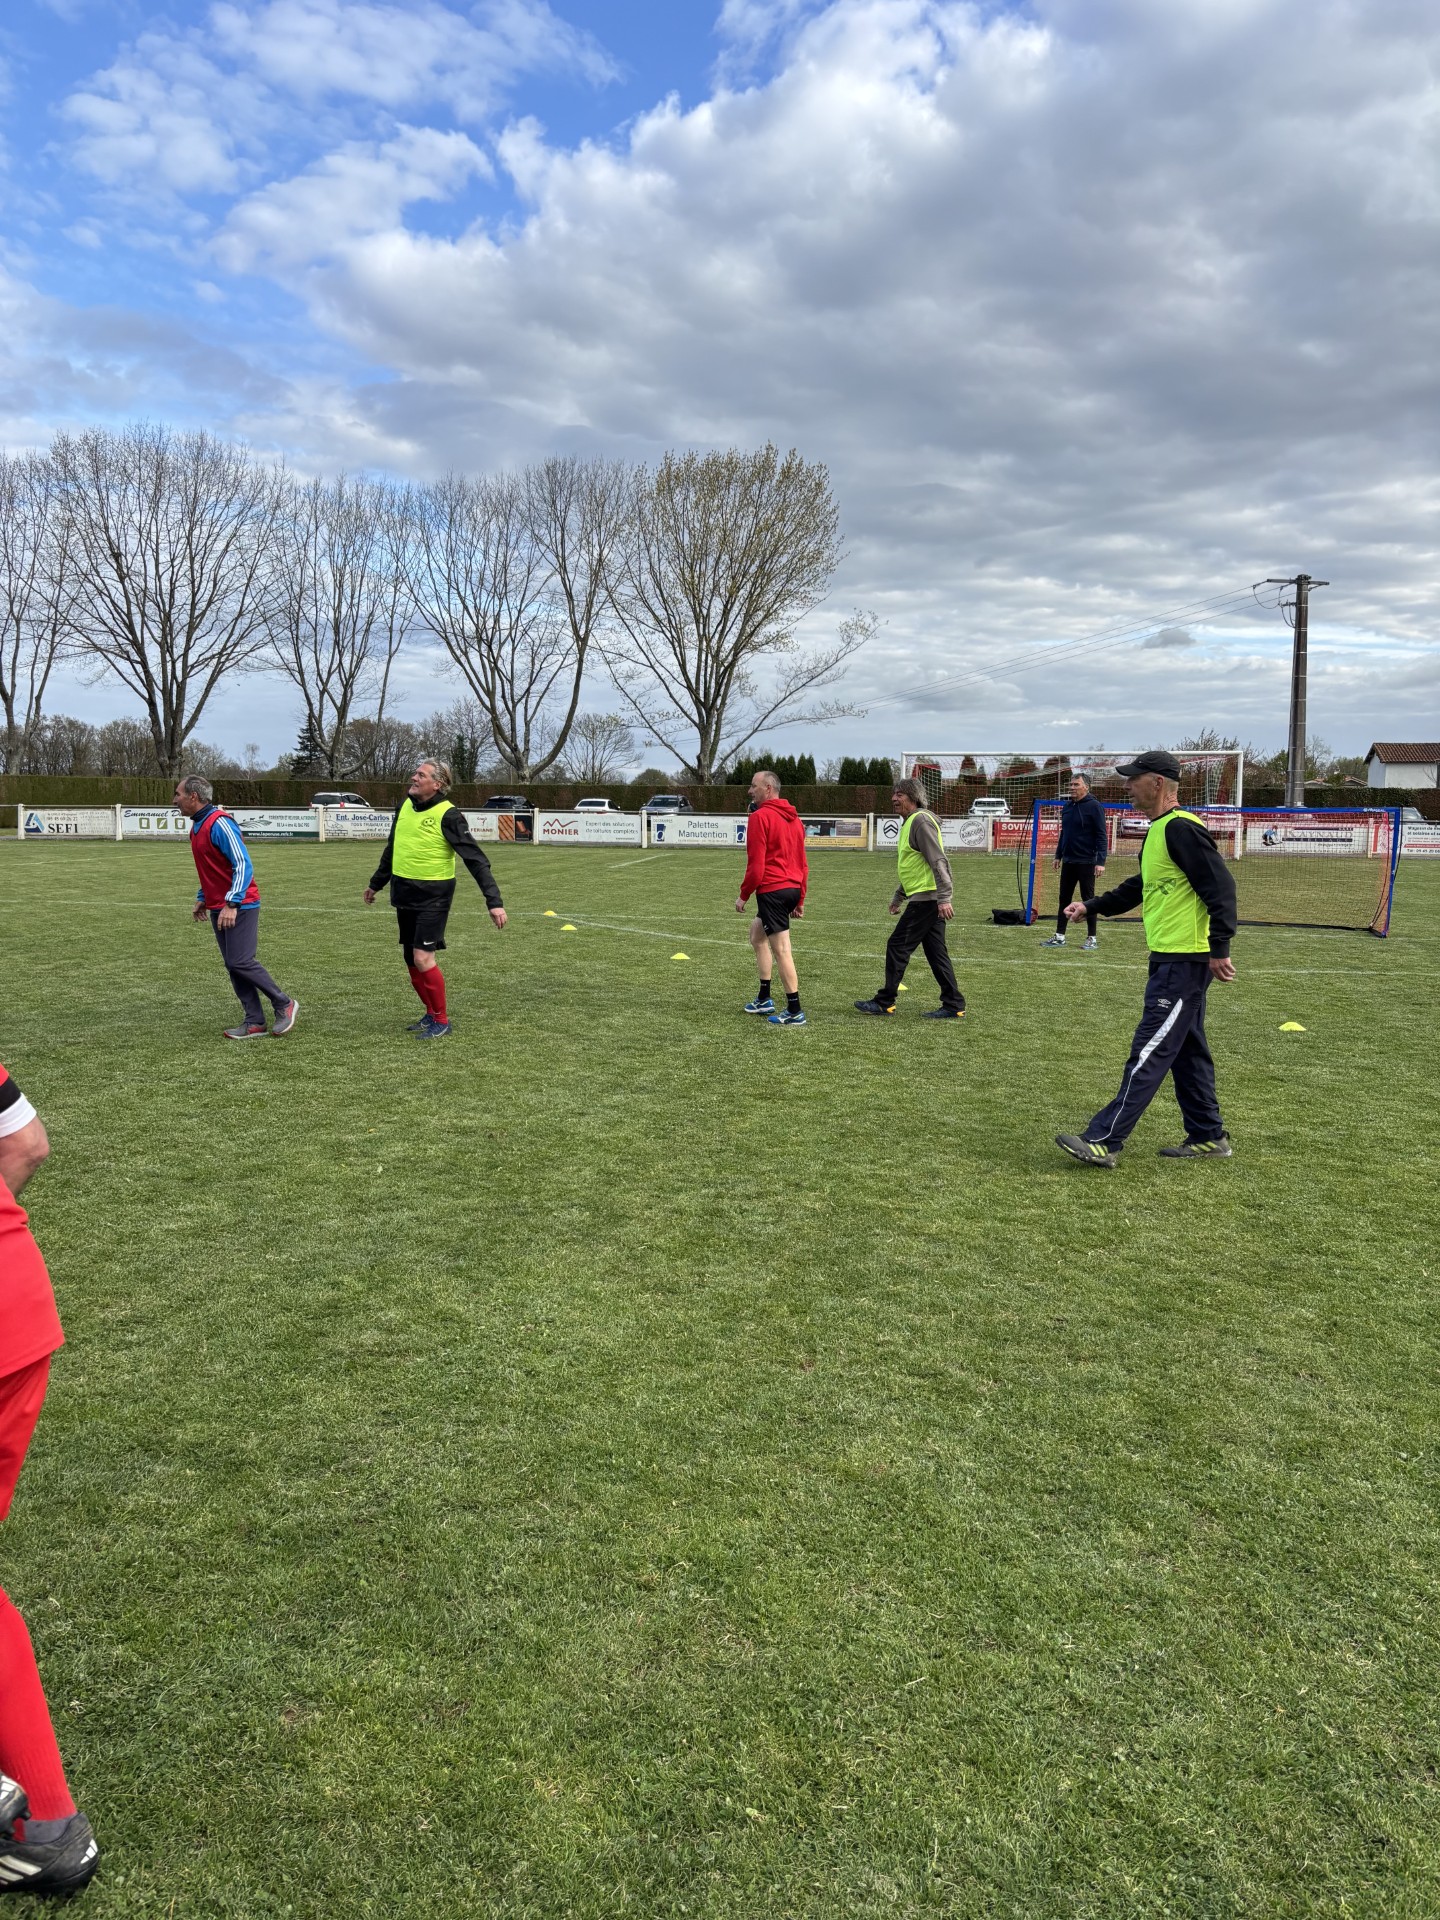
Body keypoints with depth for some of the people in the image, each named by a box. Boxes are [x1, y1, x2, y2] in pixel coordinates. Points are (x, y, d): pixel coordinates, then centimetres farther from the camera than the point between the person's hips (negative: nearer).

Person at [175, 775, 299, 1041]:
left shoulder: (219, 824, -16)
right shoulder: (197, 826, 13)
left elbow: (243, 865, -22)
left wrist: (231, 904, -26)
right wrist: (202, 897, 20)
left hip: (239, 907, -9)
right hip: (218, 908, 9)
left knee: (240, 962, -11)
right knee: (233, 965, 6)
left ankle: (284, 1004, 5)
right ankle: (255, 1023, 9)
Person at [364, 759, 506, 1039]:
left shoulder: (448, 815, -16)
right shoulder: (404, 806, 5)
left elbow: (475, 859, -18)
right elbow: (392, 848, 21)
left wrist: (494, 901, -26)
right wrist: (376, 883, 30)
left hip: (433, 896, -7)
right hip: (403, 893, 7)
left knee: (423, 958, -12)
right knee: (411, 959, 11)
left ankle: (442, 1020, 4)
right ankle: (431, 1013, 27)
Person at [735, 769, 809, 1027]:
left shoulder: (760, 817, -10)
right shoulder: (793, 818, 15)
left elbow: (756, 864, -15)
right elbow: (803, 864, 17)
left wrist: (743, 895, -5)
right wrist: (800, 900, 21)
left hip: (771, 890, -9)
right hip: (793, 889, 9)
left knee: (781, 949, -5)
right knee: (756, 932, 24)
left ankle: (795, 1011, -2)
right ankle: (764, 999, 27)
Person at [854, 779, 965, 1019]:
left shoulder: (920, 821, -12)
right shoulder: (910, 822, 19)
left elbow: (938, 861, -20)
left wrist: (944, 897, -26)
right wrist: (899, 897, 32)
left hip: (926, 898, -10)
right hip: (929, 900, 10)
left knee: (897, 947, -4)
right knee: (936, 953, 9)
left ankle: (884, 1002, 3)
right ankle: (954, 1005, 11)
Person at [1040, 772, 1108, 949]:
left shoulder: (1094, 807, -10)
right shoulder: (1067, 806, 10)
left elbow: (1102, 835, -13)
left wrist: (1101, 861, -19)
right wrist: (1058, 855, 18)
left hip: (1086, 862, -6)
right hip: (1068, 861, 7)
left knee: (1088, 899, 1)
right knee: (1064, 899, 9)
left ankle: (1092, 938, 9)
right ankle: (1059, 937, 14)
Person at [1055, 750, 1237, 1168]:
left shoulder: (1181, 828, -16)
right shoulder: (1158, 831, 16)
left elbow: (1221, 886, -21)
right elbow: (1141, 887, 28)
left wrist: (1219, 948, -24)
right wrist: (1091, 906, 23)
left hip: (1184, 961, -11)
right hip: (1171, 960, 11)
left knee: (1149, 1055, -8)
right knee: (1187, 1052, 16)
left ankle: (1104, 1141, -7)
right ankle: (1208, 1137, 26)